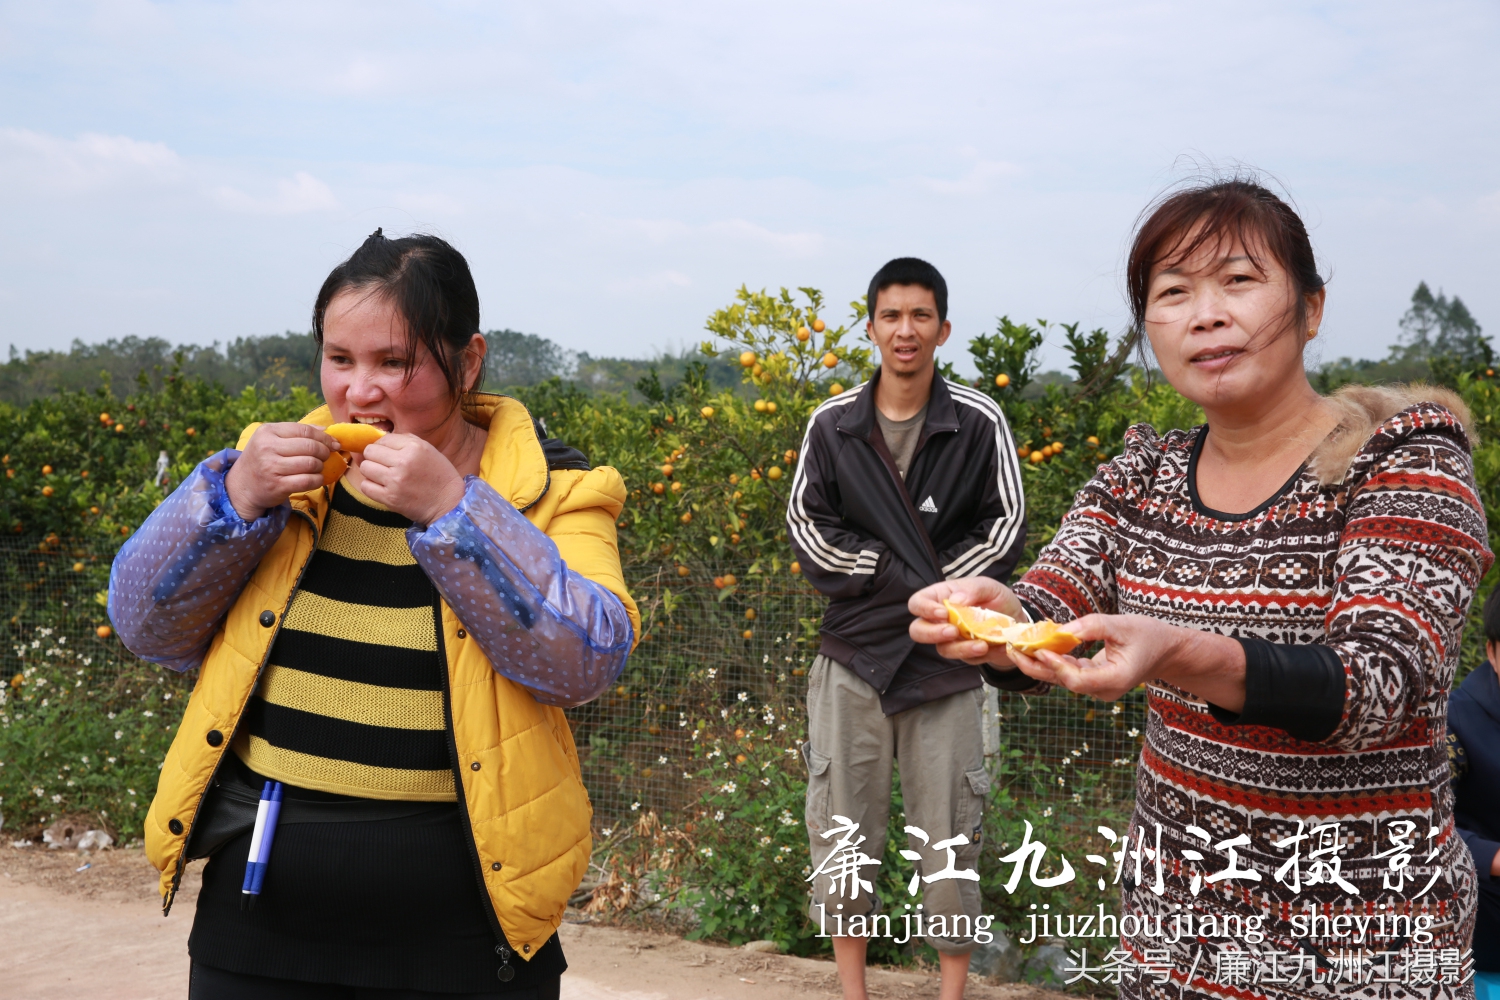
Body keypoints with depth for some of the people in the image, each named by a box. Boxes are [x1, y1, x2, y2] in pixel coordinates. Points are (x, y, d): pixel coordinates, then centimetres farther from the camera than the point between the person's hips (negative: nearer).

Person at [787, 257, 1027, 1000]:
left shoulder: (979, 423, -2)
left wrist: (938, 589, -11)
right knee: (841, 828, 7)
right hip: (853, 657, 2)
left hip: (944, 658, -1)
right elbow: (807, 525, 2)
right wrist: (901, 576, -8)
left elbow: (1005, 529, 0)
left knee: (947, 833, 5)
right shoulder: (832, 424, 2)